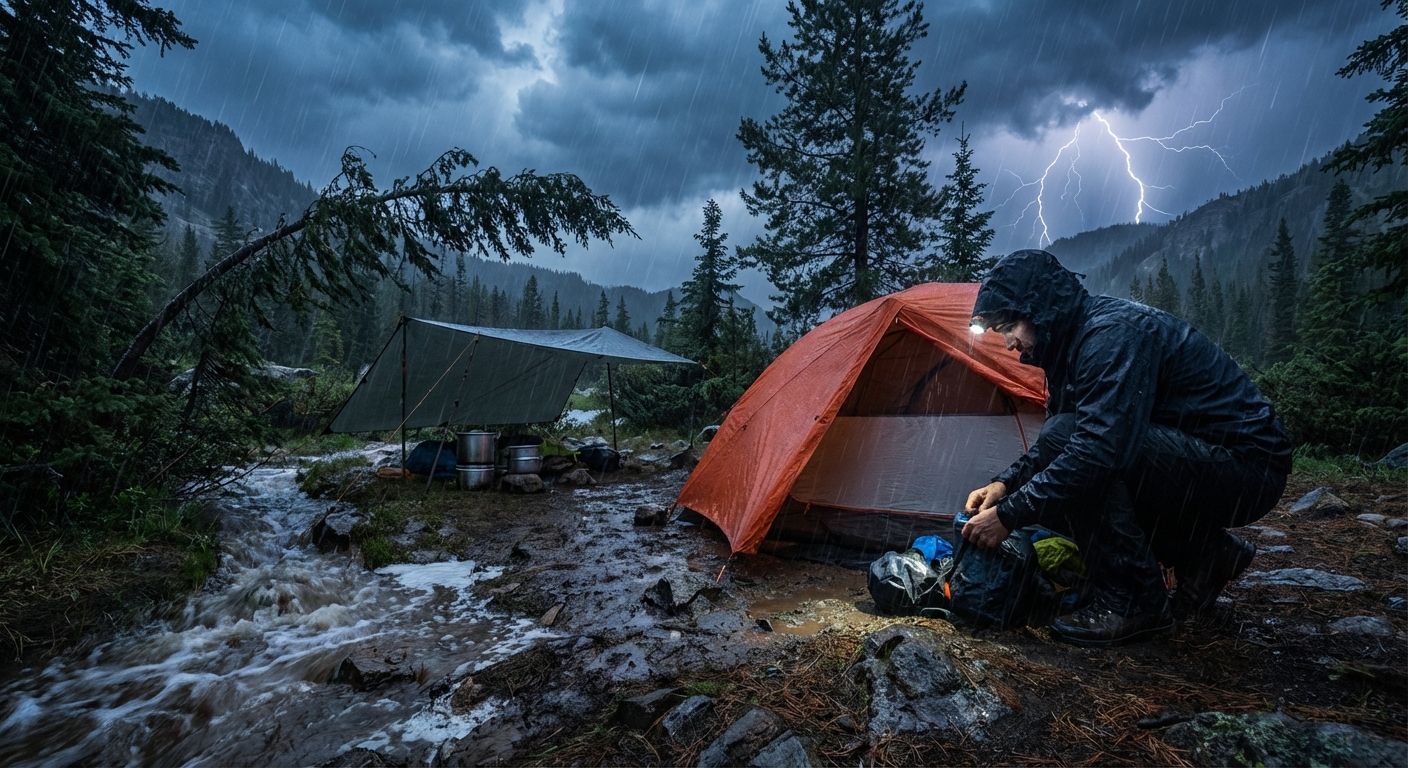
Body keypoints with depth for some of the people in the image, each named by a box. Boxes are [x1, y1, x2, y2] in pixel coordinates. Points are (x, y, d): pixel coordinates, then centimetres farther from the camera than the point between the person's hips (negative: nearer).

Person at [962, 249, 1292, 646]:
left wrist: (1009, 515, -29)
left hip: (1247, 468, -10)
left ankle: (1133, 602, -14)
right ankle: (1204, 554, 14)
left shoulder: (1114, 333, -24)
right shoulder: (1075, 340, 6)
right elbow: (1050, 447, 12)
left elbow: (1098, 447, -34)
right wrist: (1005, 483, -3)